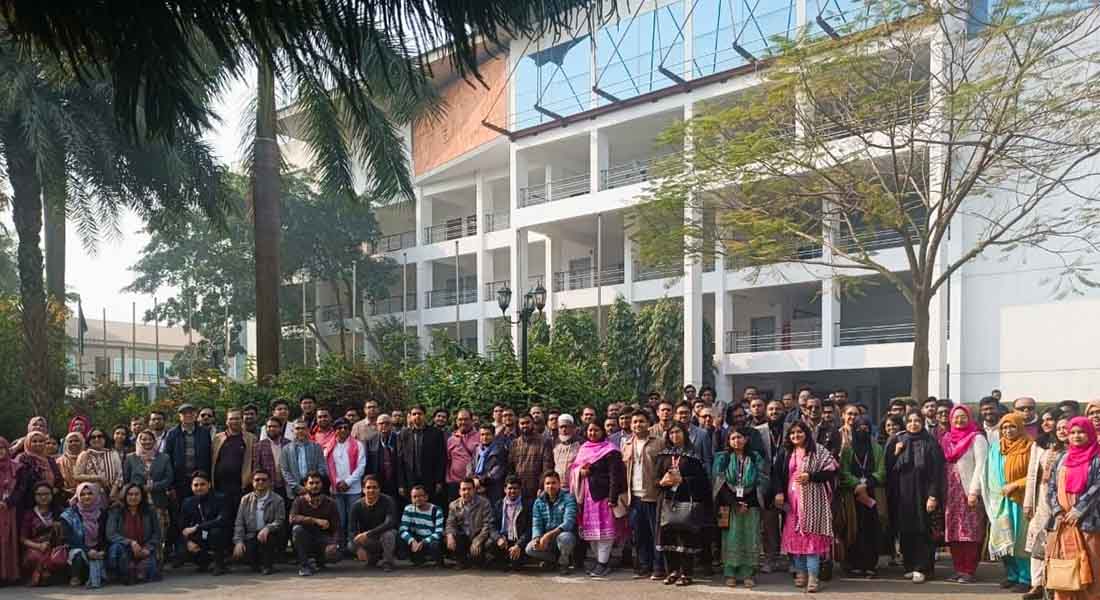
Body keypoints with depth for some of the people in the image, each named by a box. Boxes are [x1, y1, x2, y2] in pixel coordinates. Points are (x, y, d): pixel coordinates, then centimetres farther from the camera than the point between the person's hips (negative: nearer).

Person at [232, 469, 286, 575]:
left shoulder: (277, 500, 1)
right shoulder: (246, 500, 10)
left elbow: (280, 522, -10)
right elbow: (239, 523, 5)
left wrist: (267, 528, -30)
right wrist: (238, 541, -11)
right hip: (251, 538, 2)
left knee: (268, 535, -36)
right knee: (238, 553, -26)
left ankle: (268, 565, -10)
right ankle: (257, 564, 10)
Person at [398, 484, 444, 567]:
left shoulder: (436, 510, -10)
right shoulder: (409, 509, -2)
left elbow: (439, 533, -18)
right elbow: (402, 530, -11)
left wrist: (423, 543, -33)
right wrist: (412, 541, -31)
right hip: (416, 540, 3)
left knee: (435, 544, -38)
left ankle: (438, 560, -1)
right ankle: (419, 559, 0)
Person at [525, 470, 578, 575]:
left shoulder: (568, 498, -11)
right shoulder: (538, 502, 3)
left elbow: (568, 522, -23)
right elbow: (536, 525, -3)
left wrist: (550, 534, -36)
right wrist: (537, 539, -26)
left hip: (565, 534, -4)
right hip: (546, 539, 4)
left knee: (564, 538, -38)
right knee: (530, 549, -22)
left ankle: (564, 562, -6)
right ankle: (554, 558, 5)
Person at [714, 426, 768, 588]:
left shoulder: (756, 458, 8)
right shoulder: (722, 458, 6)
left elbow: (762, 482, 2)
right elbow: (719, 482, -2)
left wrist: (747, 503, -9)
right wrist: (734, 503, -10)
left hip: (751, 504, 1)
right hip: (730, 504, -1)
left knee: (750, 538, -1)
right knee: (731, 538, -4)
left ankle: (748, 574, 5)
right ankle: (730, 574, 2)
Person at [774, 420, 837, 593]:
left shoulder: (818, 451, -2)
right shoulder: (785, 453, 11)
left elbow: (831, 471, -7)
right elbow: (777, 474, 9)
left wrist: (810, 476, -16)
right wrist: (778, 492, -5)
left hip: (812, 500, -4)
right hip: (792, 500, 4)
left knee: (811, 535, -8)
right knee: (795, 535, 6)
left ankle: (813, 576, -8)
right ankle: (801, 572, 15)